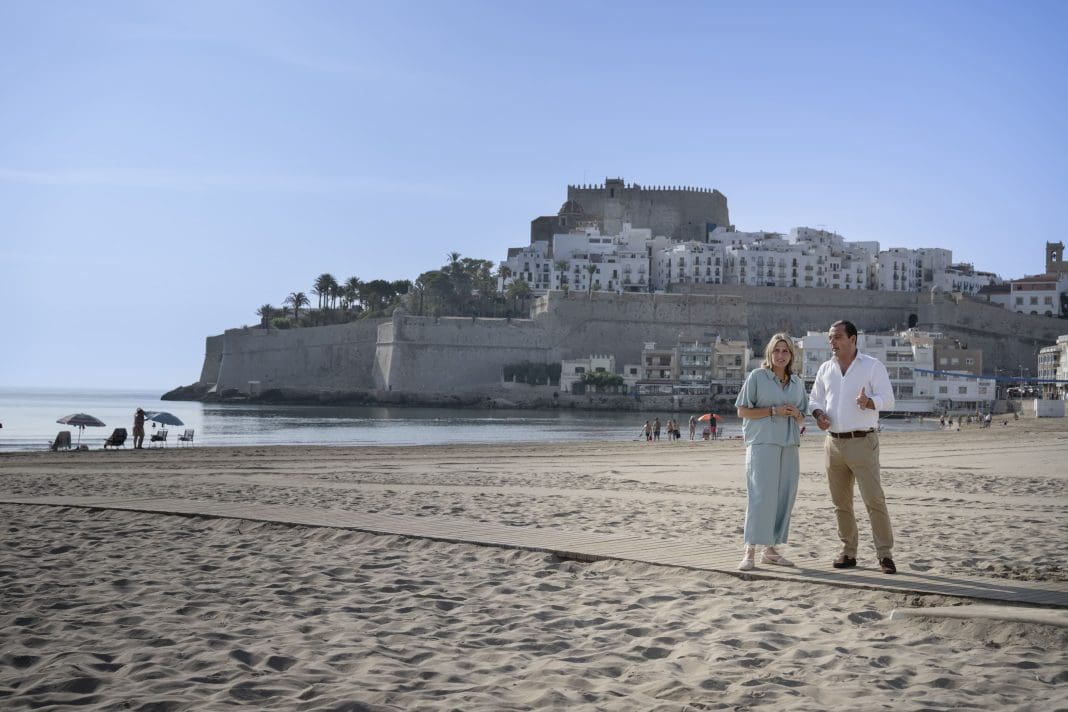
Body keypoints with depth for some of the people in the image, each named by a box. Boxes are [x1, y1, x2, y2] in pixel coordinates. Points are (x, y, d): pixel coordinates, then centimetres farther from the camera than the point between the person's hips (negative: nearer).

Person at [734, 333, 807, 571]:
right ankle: (750, 551, -12)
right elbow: (742, 411, -2)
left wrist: (796, 414, -3)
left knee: (784, 497, 4)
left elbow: (802, 419, 22)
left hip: (789, 446, 6)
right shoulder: (757, 377, 0)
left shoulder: (797, 382, 16)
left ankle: (770, 549, 12)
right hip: (762, 443, -6)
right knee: (761, 495, -13)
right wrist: (773, 411, -12)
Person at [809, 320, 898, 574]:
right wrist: (818, 414, -3)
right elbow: (814, 399, 19)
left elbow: (887, 399, -6)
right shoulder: (825, 368, 13)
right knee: (841, 503, 8)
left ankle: (885, 554, -4)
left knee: (874, 499, -9)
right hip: (833, 442, 5)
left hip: (862, 442, -5)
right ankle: (848, 552, 16)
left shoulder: (872, 366, -1)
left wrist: (868, 402, -27)